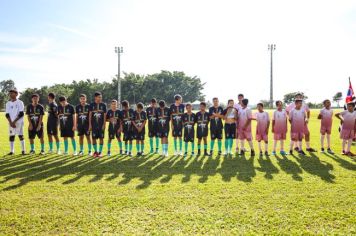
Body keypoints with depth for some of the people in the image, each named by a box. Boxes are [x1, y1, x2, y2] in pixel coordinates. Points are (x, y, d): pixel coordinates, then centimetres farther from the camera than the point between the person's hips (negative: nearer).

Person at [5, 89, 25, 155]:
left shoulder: (20, 102, -3)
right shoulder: (8, 103, 9)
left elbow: (21, 114, -9)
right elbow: (7, 114, 5)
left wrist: (14, 121, -13)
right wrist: (11, 122, -8)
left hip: (19, 122, -4)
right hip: (11, 122, 4)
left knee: (20, 136, -3)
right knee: (11, 136, 5)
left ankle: (23, 150, 3)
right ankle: (12, 151, 11)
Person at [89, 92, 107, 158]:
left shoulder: (103, 105, 2)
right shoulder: (92, 105, 3)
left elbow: (105, 116, 2)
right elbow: (90, 115, 4)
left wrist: (104, 124, -5)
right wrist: (90, 124, 0)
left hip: (101, 125, -1)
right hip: (94, 124, 1)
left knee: (101, 138, 1)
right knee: (94, 138, 4)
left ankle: (100, 152, 12)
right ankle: (95, 151, 19)